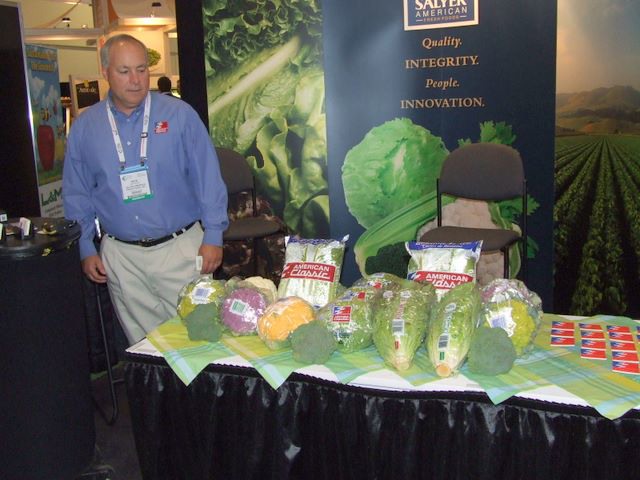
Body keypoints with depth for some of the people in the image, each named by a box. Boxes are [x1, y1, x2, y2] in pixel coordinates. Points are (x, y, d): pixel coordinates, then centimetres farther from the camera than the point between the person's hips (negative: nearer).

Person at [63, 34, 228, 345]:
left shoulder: (179, 115, -2)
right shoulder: (85, 127, 5)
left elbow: (208, 178, -2)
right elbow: (76, 194, 12)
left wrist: (213, 236, -6)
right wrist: (86, 249, 7)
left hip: (181, 247, -2)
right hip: (120, 256, 2)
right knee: (142, 343, 11)